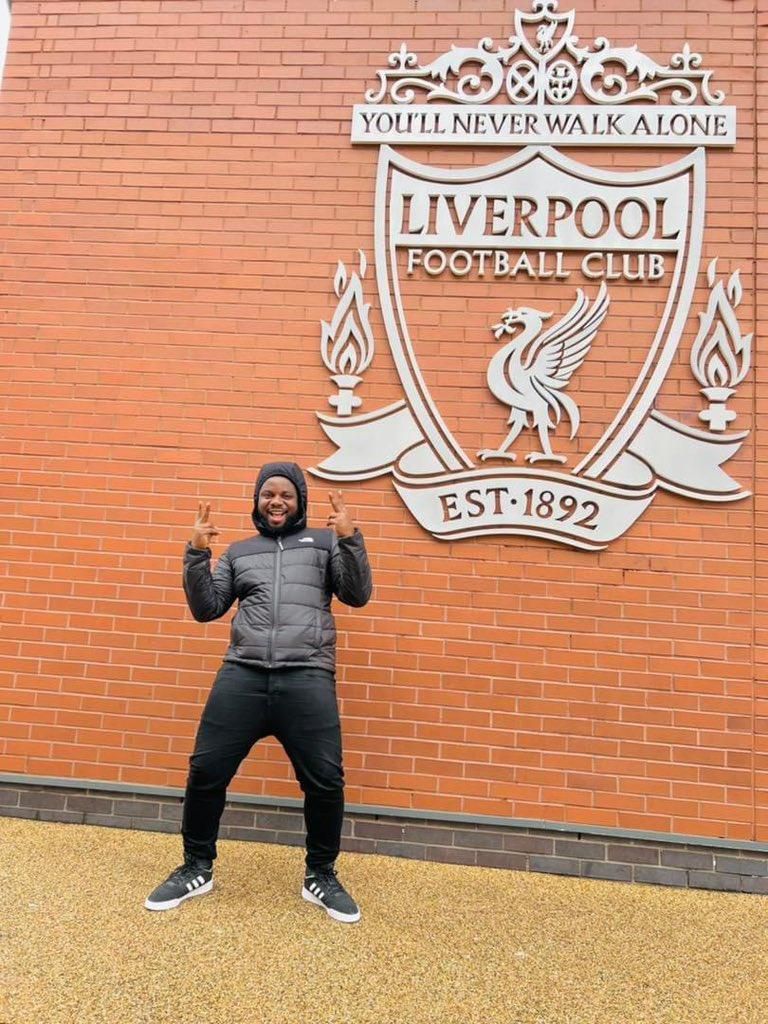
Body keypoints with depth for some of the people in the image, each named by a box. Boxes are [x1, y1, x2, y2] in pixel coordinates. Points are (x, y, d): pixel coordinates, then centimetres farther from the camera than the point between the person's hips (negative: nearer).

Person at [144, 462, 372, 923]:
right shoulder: (238, 552, 20)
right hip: (242, 676, 2)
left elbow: (358, 595, 4)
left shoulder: (323, 542, 14)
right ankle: (197, 869, 26)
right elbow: (206, 609, 14)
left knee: (326, 781, -4)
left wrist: (351, 539, -9)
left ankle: (321, 876, 20)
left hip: (308, 678, -2)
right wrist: (197, 554, 2)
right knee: (206, 772, 3)